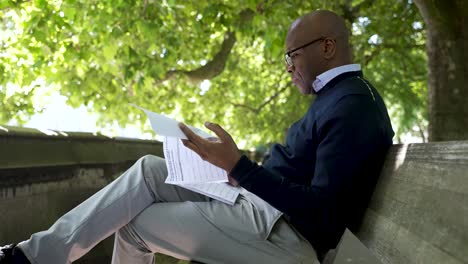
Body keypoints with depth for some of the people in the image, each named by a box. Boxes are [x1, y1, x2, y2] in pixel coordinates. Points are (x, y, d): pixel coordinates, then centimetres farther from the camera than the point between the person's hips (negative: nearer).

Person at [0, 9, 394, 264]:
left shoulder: (353, 106, -19)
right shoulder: (338, 96, 13)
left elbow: (321, 210, -27)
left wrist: (238, 166, -31)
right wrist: (238, 171, 10)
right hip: (265, 204, 9)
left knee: (134, 224, -6)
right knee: (148, 171, 1)